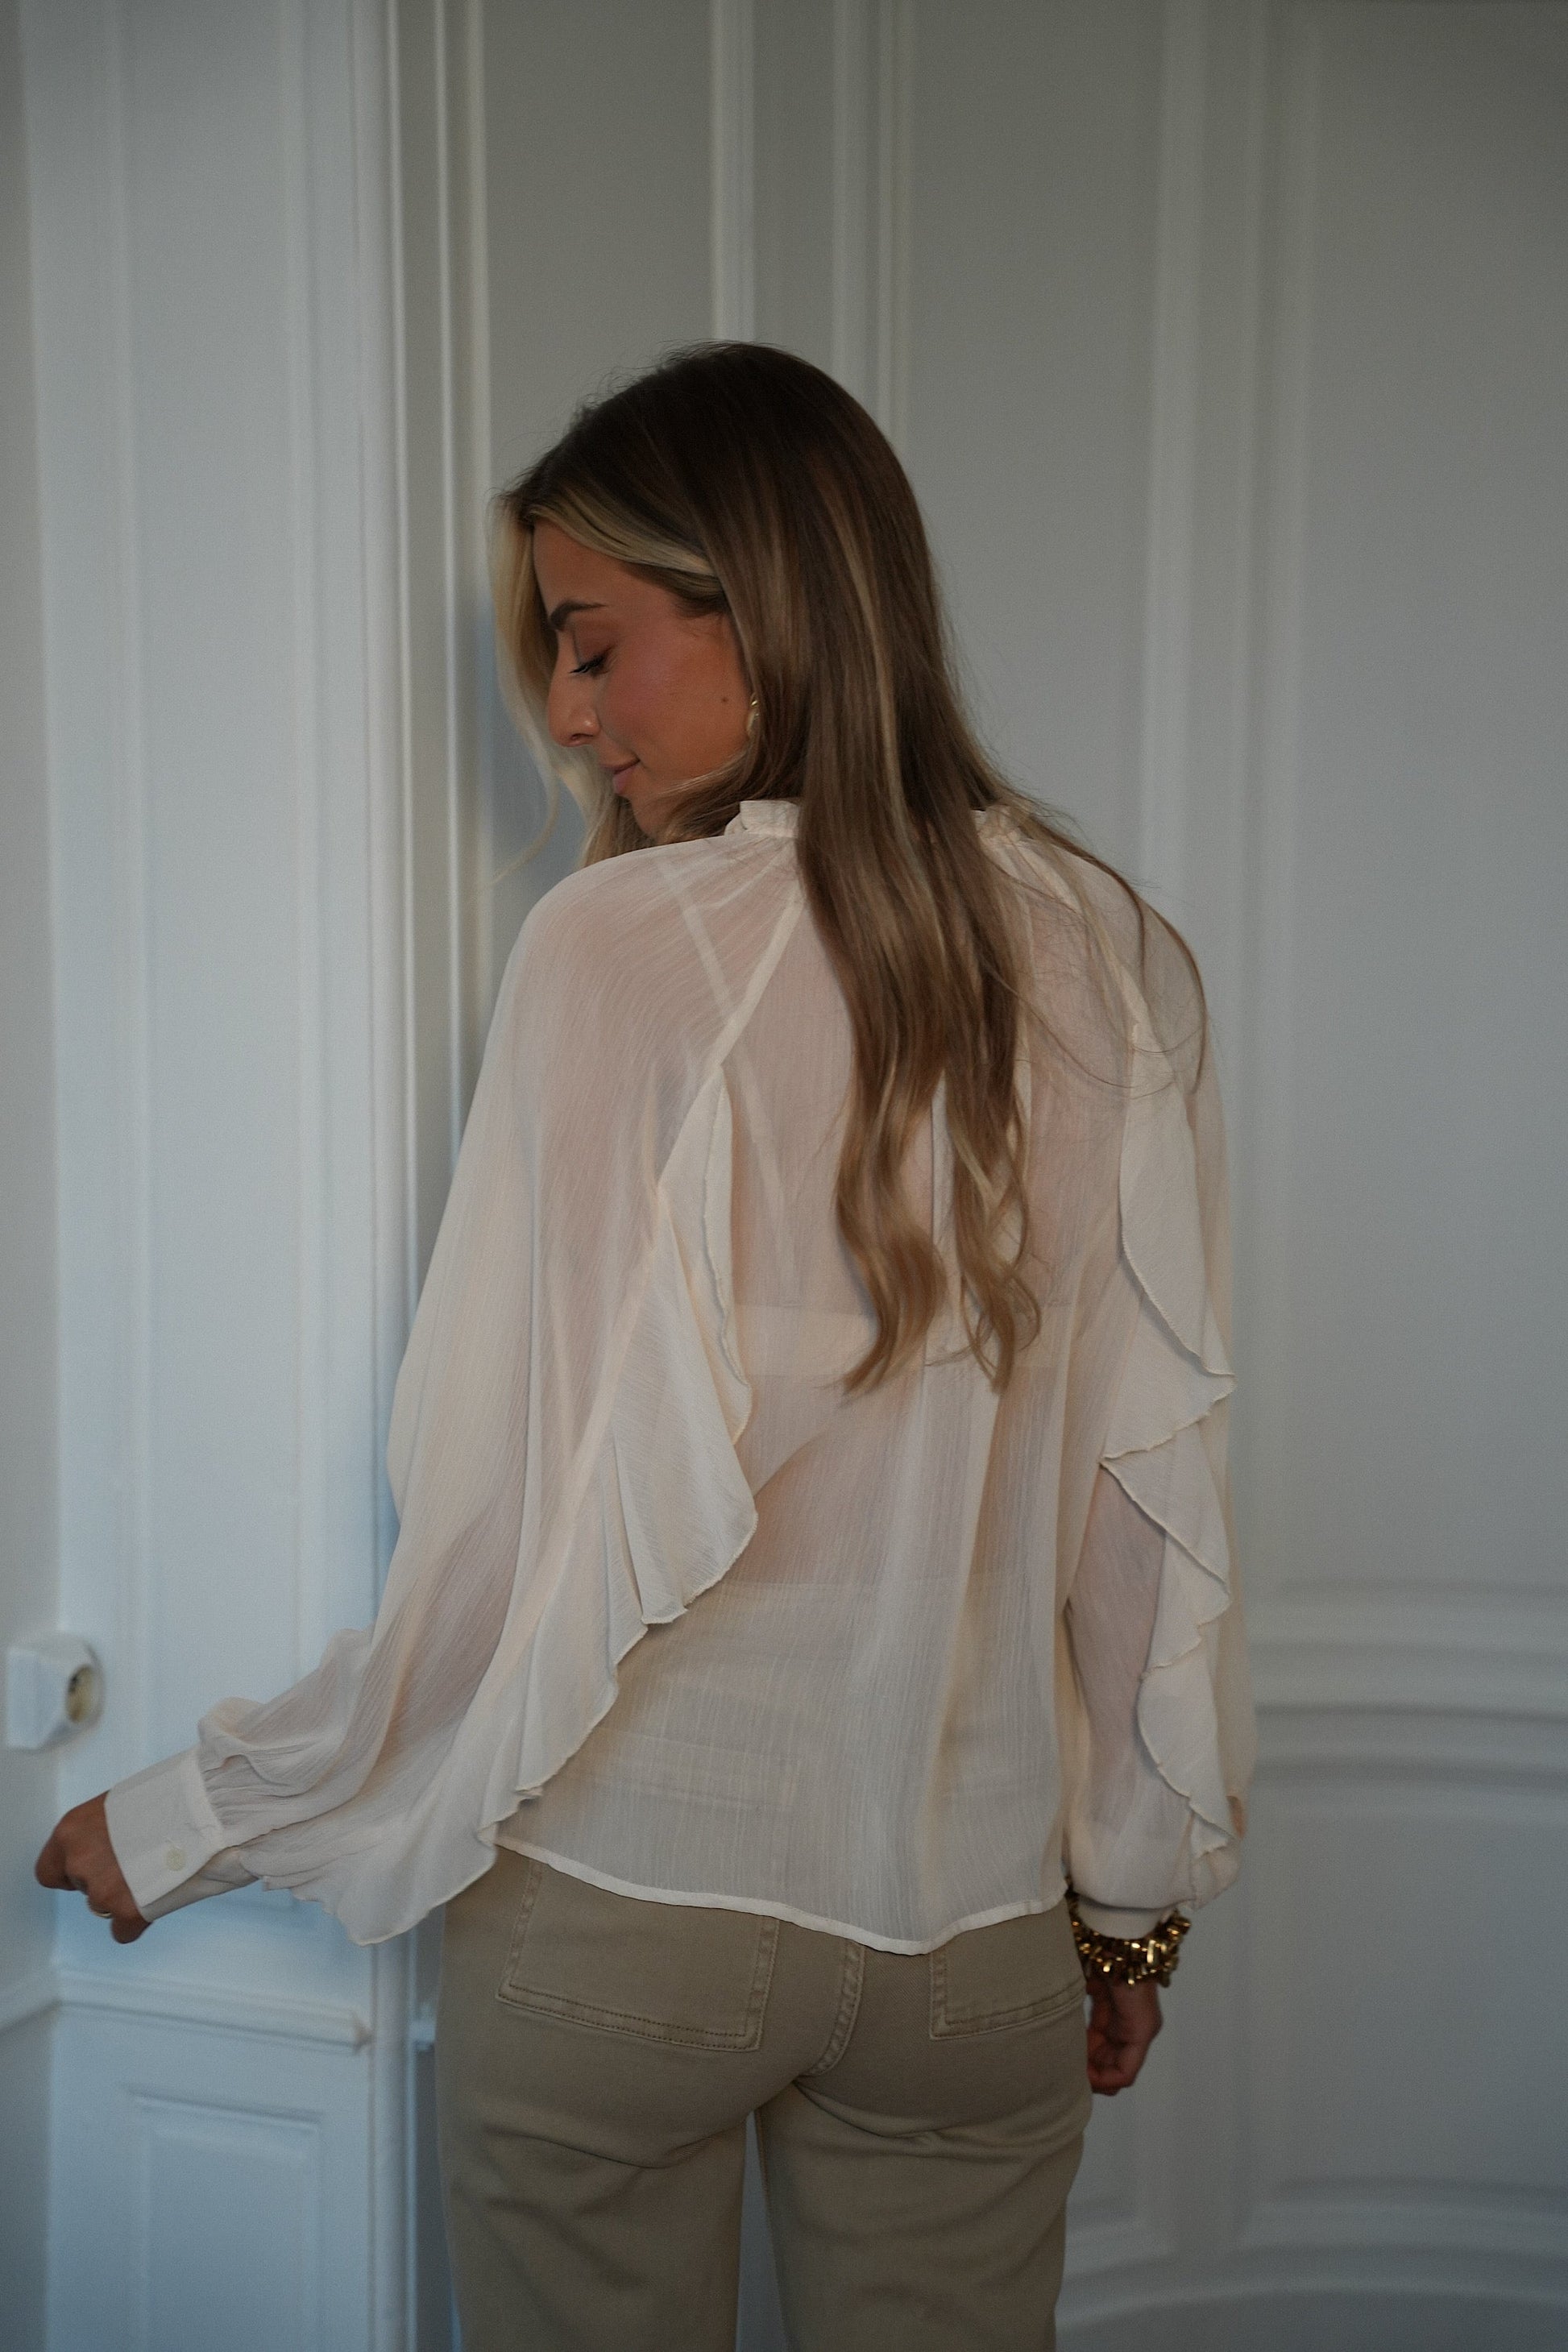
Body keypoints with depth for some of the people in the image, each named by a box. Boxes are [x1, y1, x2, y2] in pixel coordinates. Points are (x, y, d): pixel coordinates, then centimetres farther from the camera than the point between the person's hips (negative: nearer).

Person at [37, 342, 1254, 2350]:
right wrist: (1136, 1888, 12)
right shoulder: (1109, 961, -5)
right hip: (980, 1912, 3)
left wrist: (193, 1823, -2)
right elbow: (1163, 1482, -2)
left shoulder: (620, 947, -17)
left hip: (624, 1900, -3)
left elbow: (538, 1520, -16)